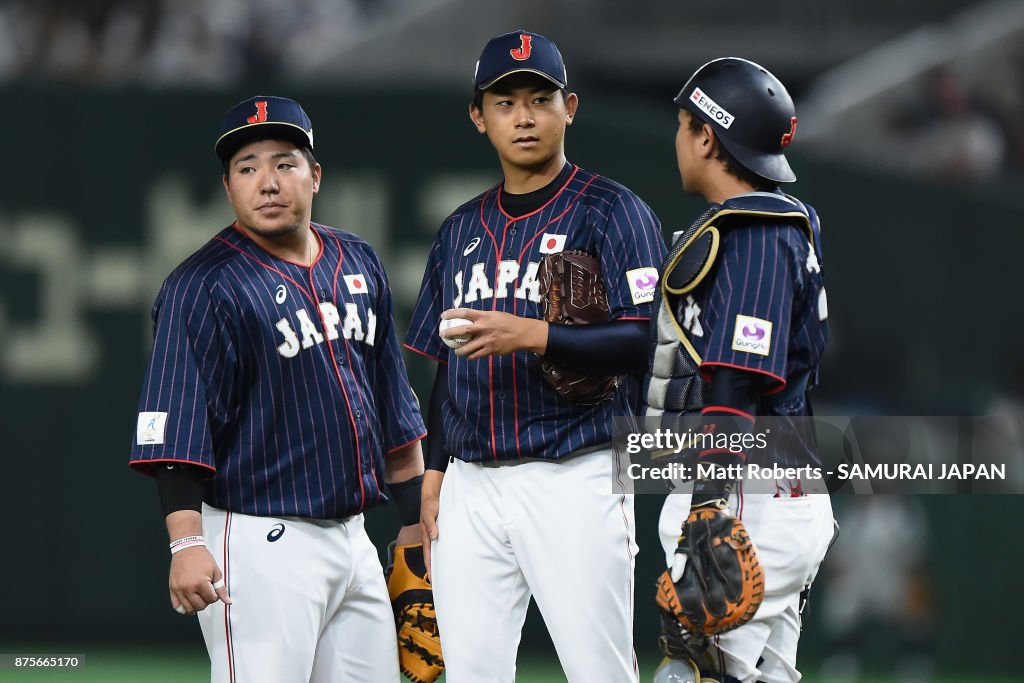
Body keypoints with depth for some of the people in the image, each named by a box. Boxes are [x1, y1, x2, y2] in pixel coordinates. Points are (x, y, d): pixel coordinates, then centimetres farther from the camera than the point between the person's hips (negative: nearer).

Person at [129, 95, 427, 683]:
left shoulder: (358, 264, 13)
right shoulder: (204, 287, -9)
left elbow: (392, 400, 21)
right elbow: (177, 430, -16)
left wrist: (417, 518, 19)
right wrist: (187, 542, -26)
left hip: (354, 540, 7)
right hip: (261, 545, -7)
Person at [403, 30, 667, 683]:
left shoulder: (611, 212, -1)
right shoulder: (461, 230, 18)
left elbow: (646, 341, -11)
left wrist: (532, 336, -20)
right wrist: (434, 472, 12)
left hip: (574, 480, -6)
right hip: (471, 488, 6)